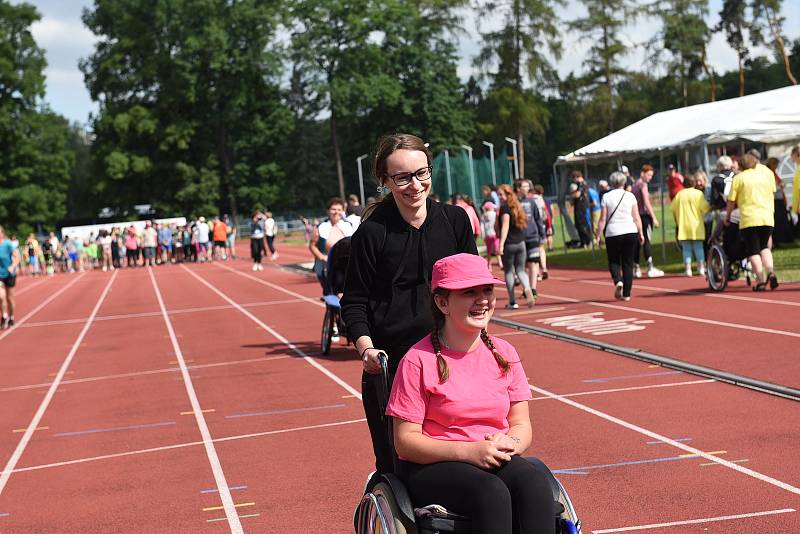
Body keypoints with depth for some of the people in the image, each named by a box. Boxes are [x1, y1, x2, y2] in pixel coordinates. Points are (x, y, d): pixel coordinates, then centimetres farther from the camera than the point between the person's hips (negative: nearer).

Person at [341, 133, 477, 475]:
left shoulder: (455, 221, 5)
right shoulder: (372, 233, -5)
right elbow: (354, 303, -1)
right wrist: (366, 348, -17)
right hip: (389, 365, -3)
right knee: (393, 467, 1)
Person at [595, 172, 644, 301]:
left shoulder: (606, 197, -2)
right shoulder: (630, 196, 3)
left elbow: (603, 219, -4)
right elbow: (637, 217, 2)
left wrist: (598, 235, 2)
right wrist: (641, 233, 10)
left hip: (613, 233, -2)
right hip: (630, 232, 2)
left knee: (614, 261, 12)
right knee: (628, 263, 8)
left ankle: (618, 281, -17)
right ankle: (626, 294, 6)